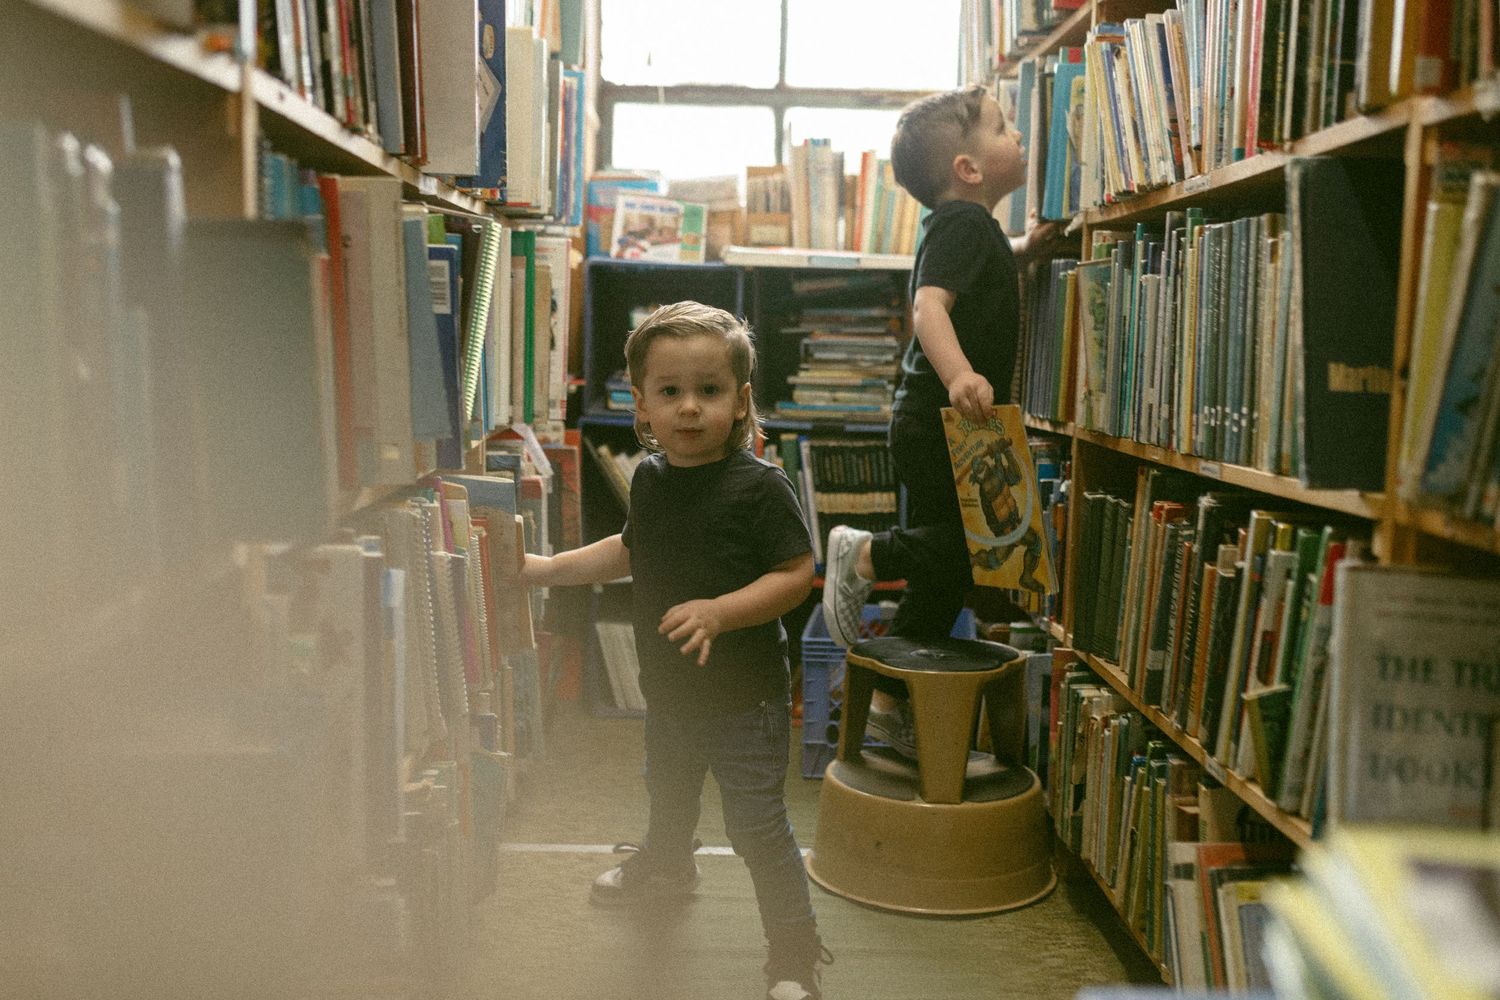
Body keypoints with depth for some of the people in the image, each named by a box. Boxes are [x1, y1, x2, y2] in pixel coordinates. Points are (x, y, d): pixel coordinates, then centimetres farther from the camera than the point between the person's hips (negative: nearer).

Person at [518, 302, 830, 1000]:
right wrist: (550, 568, 12)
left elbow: (796, 574, -20)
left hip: (744, 694, -7)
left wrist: (718, 611, -31)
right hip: (668, 687, 7)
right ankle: (666, 866, 60)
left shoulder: (759, 485, -20)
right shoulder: (650, 478, -1)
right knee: (667, 790, 30)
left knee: (756, 824, -2)